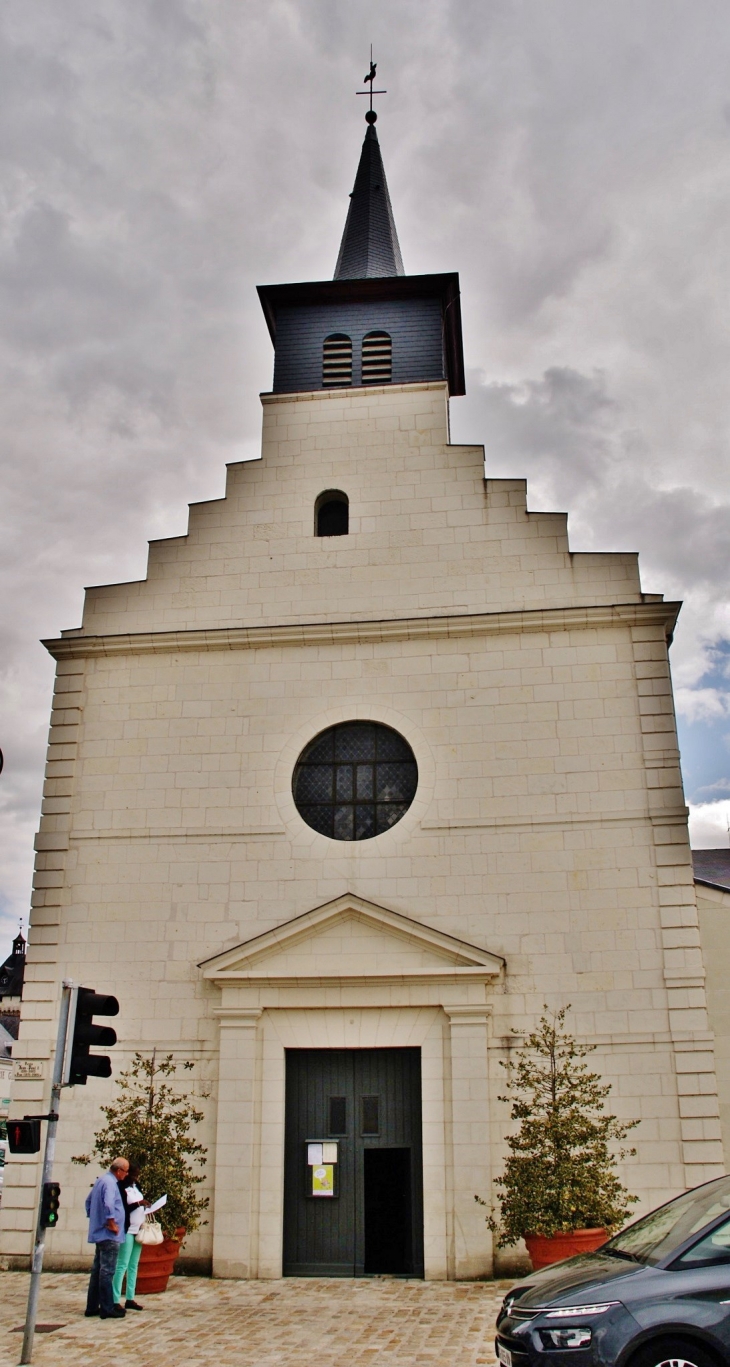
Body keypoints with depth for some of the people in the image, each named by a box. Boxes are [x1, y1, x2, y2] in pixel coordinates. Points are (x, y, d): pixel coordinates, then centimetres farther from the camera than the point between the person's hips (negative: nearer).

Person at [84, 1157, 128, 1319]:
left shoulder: (100, 1180, 13)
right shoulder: (110, 1183, -18)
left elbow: (88, 1201, 23)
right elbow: (108, 1205, -32)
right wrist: (112, 1224, -22)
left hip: (99, 1233, 10)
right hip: (109, 1234, -10)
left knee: (97, 1269, 15)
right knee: (107, 1271, -4)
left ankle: (92, 1306, 21)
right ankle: (107, 1309, 1)